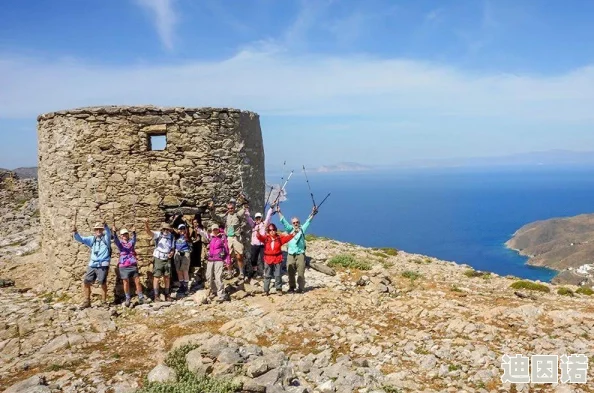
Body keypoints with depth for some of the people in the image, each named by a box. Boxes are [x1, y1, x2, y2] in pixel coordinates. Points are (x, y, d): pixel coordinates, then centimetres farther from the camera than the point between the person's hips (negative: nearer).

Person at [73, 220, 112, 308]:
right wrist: (75, 233, -15)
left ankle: (104, 300, 14)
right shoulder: (92, 239, 14)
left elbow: (108, 232, -20)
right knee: (86, 282, 3)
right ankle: (87, 301, 14)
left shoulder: (105, 238, 2)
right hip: (92, 265, 5)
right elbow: (80, 239, 7)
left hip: (103, 265, -4)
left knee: (103, 282, -2)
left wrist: (105, 225, -42)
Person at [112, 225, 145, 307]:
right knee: (126, 282, 3)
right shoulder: (119, 243, 6)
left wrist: (134, 232, -33)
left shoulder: (131, 242, 9)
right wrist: (114, 232, -34)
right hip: (123, 266, 0)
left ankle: (141, 298, 6)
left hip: (133, 265, 1)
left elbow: (134, 239, -12)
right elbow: (115, 240, -15)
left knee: (137, 281, -1)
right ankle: (128, 299, 14)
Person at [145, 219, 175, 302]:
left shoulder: (172, 237, 2)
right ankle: (156, 296, 4)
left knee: (167, 278, 10)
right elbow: (149, 232, -27)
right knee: (156, 278, -2)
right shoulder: (158, 235, -9)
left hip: (167, 260, 4)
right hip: (158, 259, -3)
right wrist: (146, 224, -47)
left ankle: (167, 295, 21)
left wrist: (171, 253, -11)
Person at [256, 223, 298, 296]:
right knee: (267, 276, 8)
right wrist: (257, 232, -37)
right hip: (268, 259, 1)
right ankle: (266, 290, 16)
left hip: (277, 259, 0)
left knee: (278, 275, 5)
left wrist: (294, 233, -25)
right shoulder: (266, 238, -1)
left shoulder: (280, 238, -1)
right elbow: (260, 237, -17)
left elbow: (287, 238, -10)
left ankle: (279, 290, 16)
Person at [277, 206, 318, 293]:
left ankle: (300, 288, 5)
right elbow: (284, 222, 3)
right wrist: (279, 212, -5)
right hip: (290, 255, 1)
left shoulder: (302, 229, 6)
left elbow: (308, 222, 0)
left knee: (301, 272, -2)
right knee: (290, 272, 5)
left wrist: (312, 214, -11)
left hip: (300, 254, -1)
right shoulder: (290, 229, 8)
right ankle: (292, 287, 18)